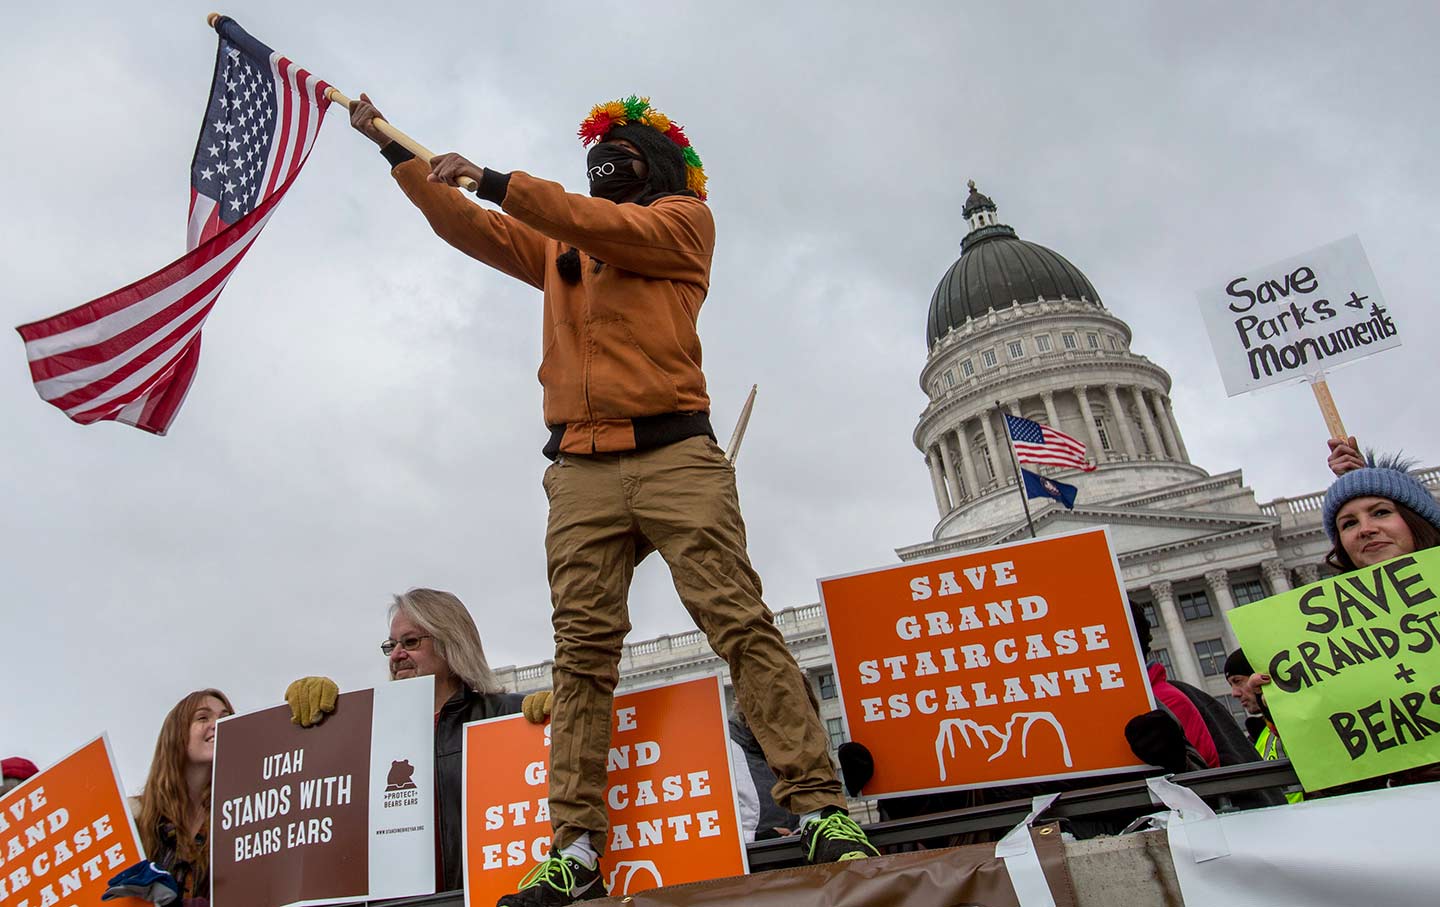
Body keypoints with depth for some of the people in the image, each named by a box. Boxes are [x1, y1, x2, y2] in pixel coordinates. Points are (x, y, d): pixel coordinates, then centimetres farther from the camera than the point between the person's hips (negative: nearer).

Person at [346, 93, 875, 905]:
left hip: (675, 457, -4)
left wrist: (493, 179, -4)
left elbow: (609, 228, -3)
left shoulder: (685, 217, 15)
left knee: (740, 622, -13)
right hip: (581, 471, 5)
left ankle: (821, 807, -12)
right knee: (582, 653, -4)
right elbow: (465, 225, 32)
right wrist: (393, 147, 30)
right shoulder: (558, 249, 31)